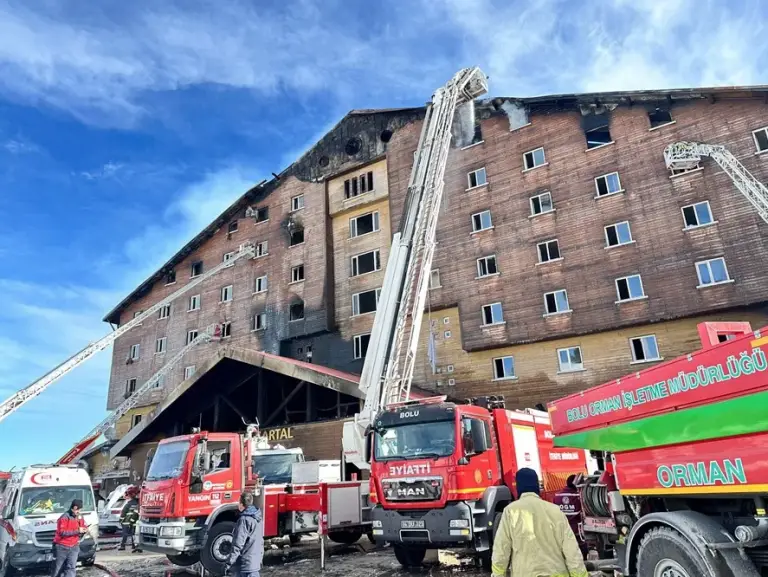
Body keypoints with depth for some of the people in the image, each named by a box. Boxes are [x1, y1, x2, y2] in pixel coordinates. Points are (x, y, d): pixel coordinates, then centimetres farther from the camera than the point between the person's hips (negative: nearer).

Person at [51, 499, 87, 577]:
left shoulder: (80, 518, 8)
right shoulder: (64, 517, -12)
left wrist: (83, 531, -7)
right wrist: (77, 531, -23)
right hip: (61, 547, -4)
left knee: (72, 567, -10)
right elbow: (62, 532, -20)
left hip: (74, 547, 4)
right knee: (59, 568, 7)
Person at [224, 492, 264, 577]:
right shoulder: (257, 518, 9)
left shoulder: (244, 520, -17)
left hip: (245, 564, -9)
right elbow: (260, 541, 16)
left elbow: (238, 545, -19)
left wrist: (229, 564, -14)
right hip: (255, 562, 9)